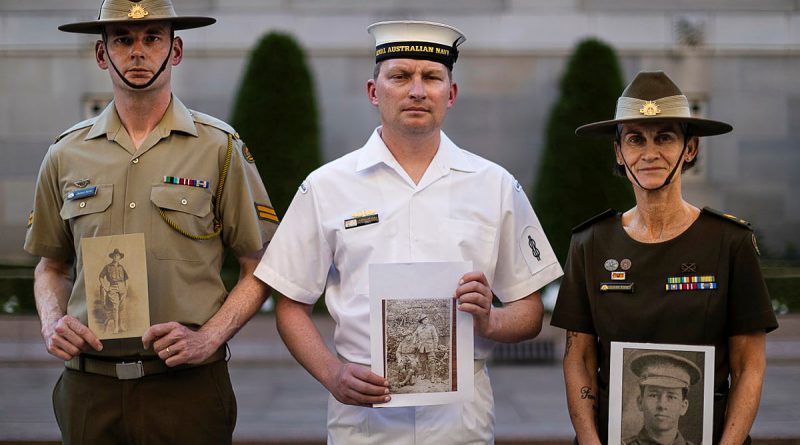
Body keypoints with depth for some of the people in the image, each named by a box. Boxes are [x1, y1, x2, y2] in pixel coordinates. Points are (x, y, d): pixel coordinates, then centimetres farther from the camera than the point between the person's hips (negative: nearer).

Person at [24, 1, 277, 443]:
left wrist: (207, 339, -11)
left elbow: (258, 268, 1)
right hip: (89, 387, 2)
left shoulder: (220, 148, 0)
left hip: (187, 386, -2)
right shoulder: (66, 154, 9)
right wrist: (52, 324, 0)